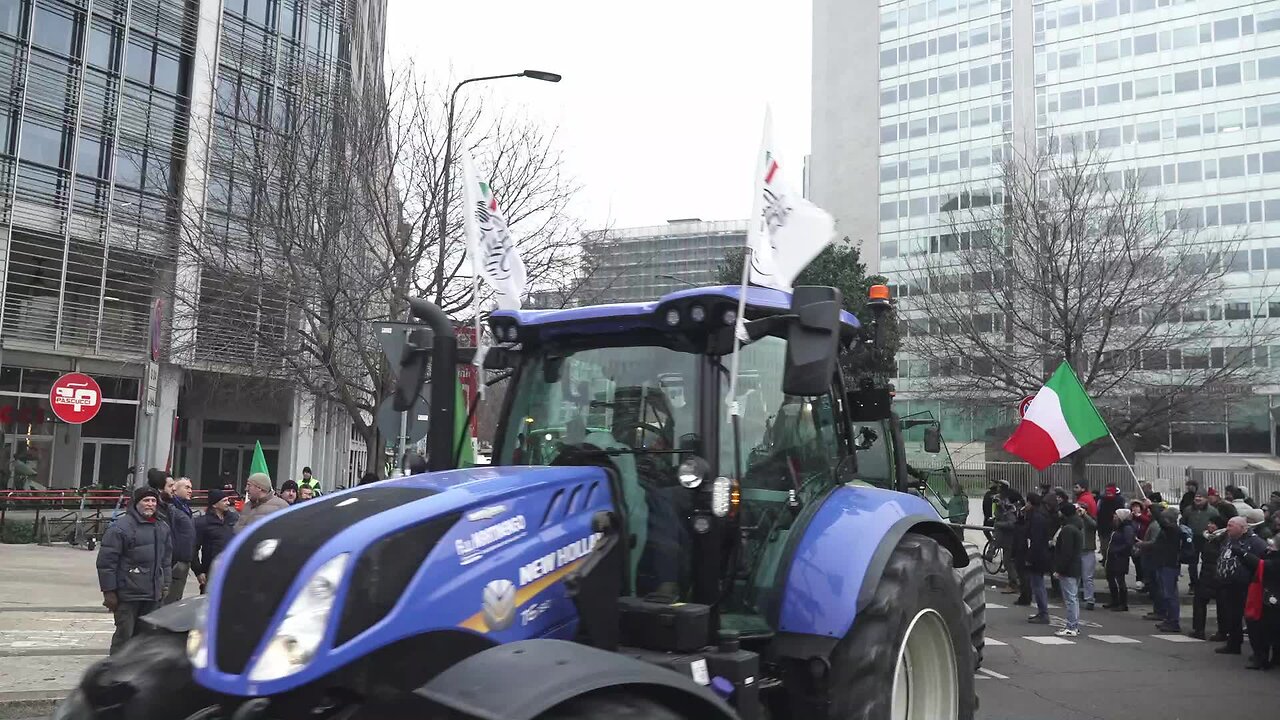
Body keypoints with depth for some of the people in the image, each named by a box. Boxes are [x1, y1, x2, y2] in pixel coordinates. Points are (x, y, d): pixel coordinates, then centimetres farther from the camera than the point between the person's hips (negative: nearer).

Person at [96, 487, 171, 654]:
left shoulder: (162, 528, 13)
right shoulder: (121, 527, -10)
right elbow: (106, 561, -12)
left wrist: (165, 584, 16)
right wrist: (109, 591, -13)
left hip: (153, 595, 7)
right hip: (127, 595, -7)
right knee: (124, 635, -4)